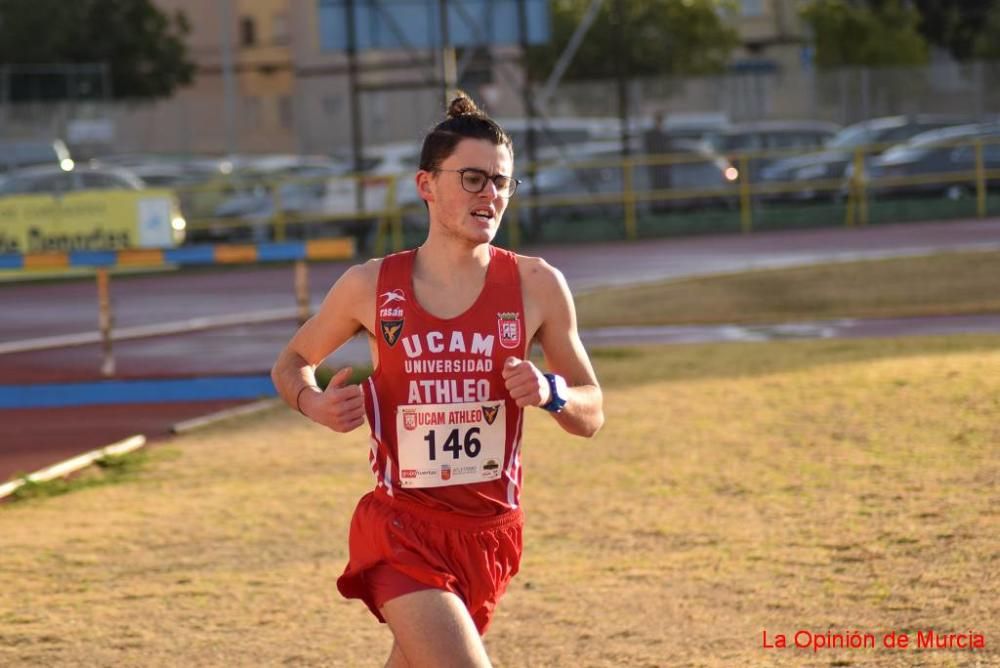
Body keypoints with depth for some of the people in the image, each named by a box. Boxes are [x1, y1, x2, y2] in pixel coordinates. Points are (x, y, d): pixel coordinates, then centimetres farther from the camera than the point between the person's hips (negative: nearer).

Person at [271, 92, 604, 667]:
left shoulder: (537, 286, 0)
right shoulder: (371, 286, -2)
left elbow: (591, 415, 7)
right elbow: (292, 363, 14)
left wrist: (552, 394, -16)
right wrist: (313, 402, -8)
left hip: (489, 533, 3)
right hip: (401, 530, -3)